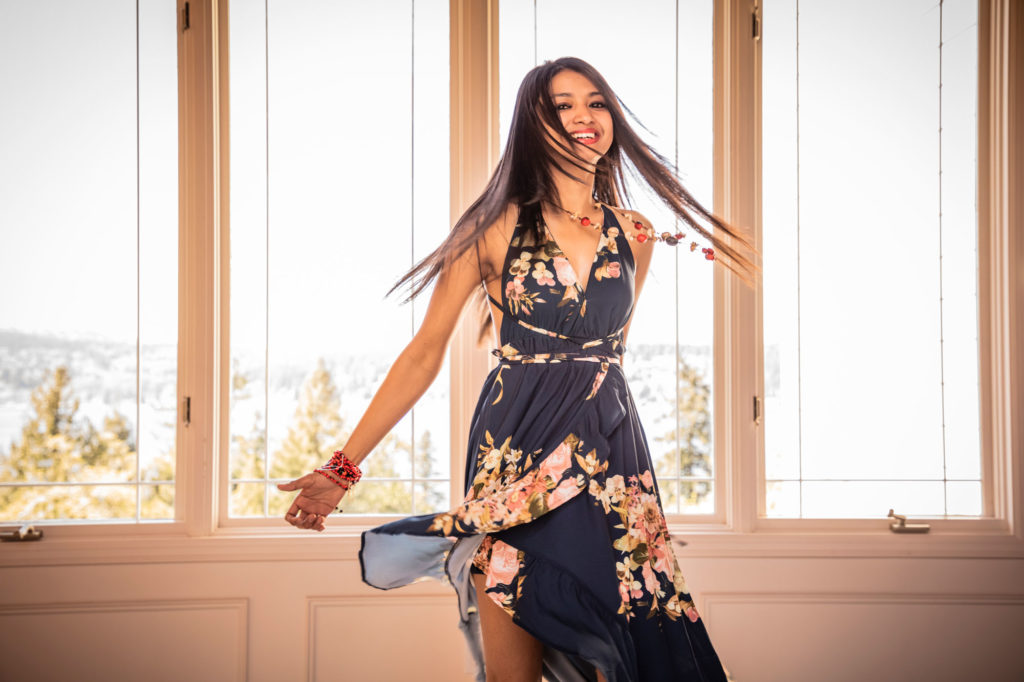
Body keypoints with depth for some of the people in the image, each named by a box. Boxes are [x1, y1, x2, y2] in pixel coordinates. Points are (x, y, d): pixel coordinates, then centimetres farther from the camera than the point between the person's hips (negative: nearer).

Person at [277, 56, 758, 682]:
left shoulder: (635, 235, 8)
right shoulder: (496, 227, -2)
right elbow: (425, 354, -2)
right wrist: (343, 467, -5)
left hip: (609, 459, 3)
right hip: (516, 459, -3)